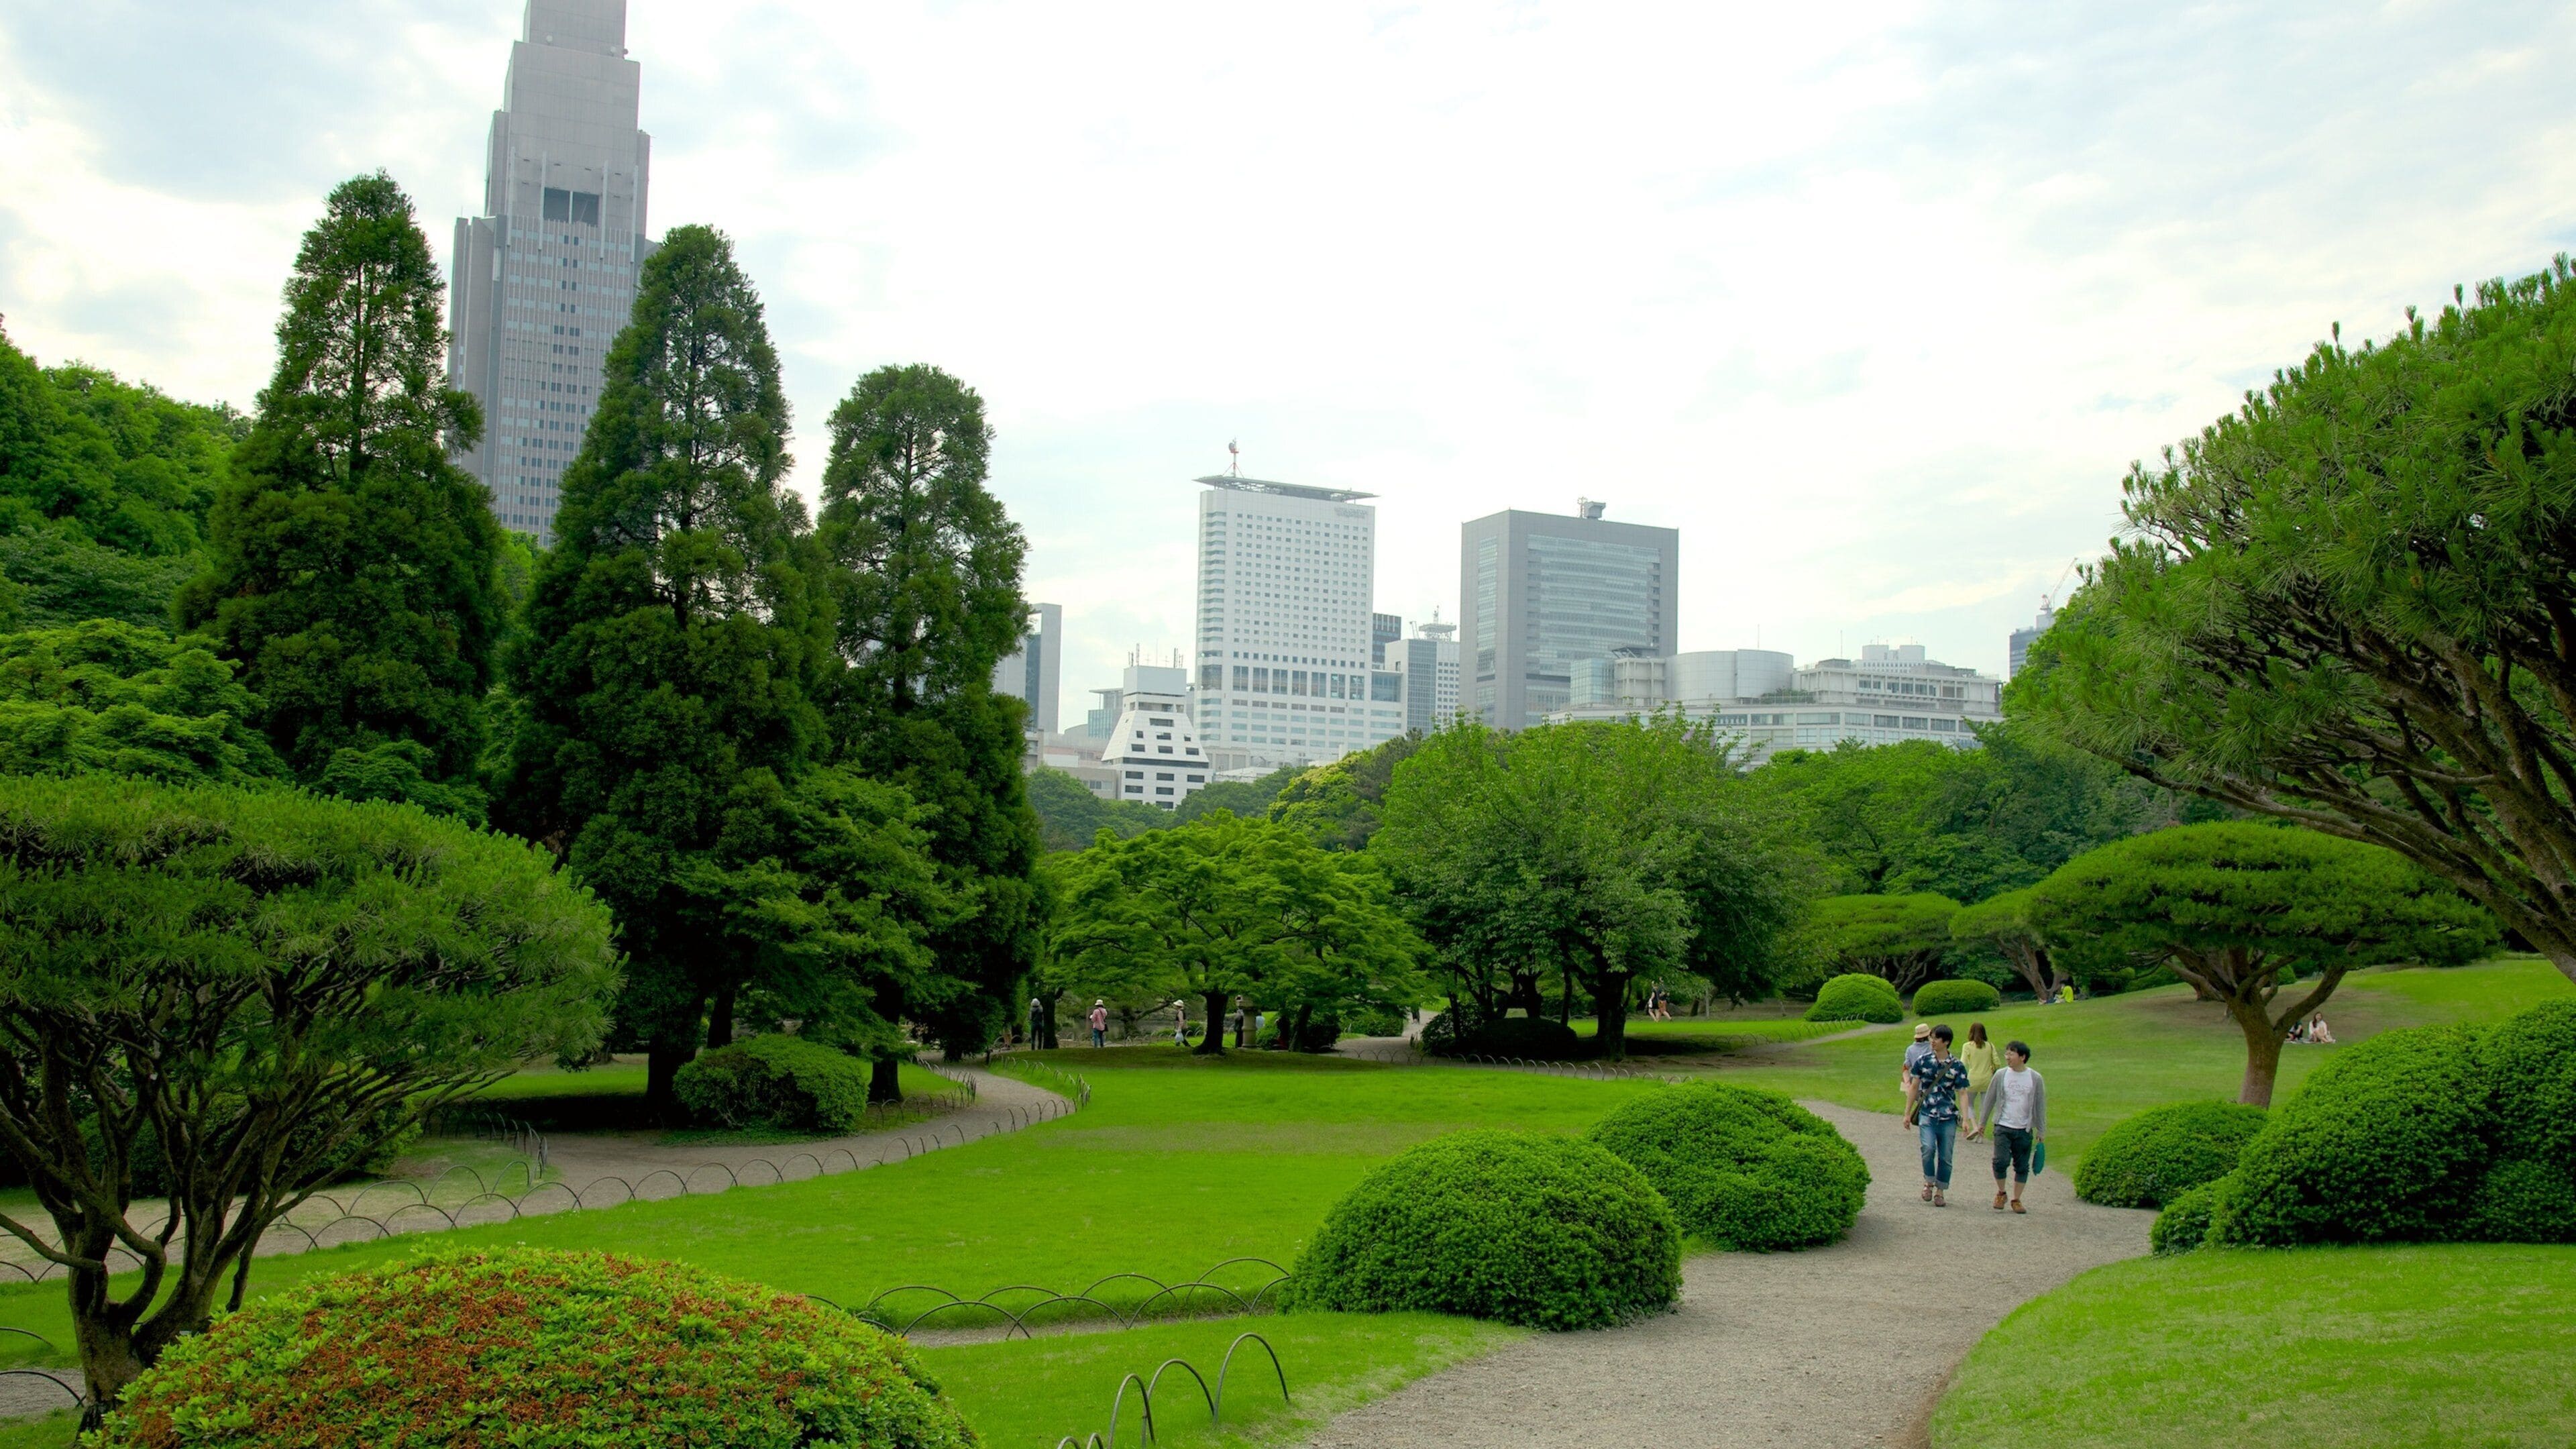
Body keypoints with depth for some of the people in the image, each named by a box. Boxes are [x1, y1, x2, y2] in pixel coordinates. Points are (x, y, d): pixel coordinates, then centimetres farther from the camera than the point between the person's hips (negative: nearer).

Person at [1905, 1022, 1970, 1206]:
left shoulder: (1957, 1066, 1)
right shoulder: (1923, 1061, 3)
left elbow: (1962, 1093, 1)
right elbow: (1913, 1087, 9)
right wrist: (1907, 1113, 9)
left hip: (1948, 1117, 1)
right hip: (1927, 1114, -1)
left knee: (1946, 1156, 4)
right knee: (1928, 1148, -20)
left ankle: (1940, 1192, 19)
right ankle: (1929, 1182, 2)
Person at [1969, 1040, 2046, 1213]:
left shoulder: (2035, 1079, -1)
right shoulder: (2001, 1075, 0)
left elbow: (2040, 1106, 6)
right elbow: (1990, 1100, 8)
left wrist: (2041, 1131, 7)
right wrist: (1981, 1124, 11)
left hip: (2024, 1130, 0)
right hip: (2003, 1127, 0)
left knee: (2022, 1166, 5)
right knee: (2001, 1161, -13)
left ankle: (2016, 1200, 18)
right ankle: (2001, 1193, 9)